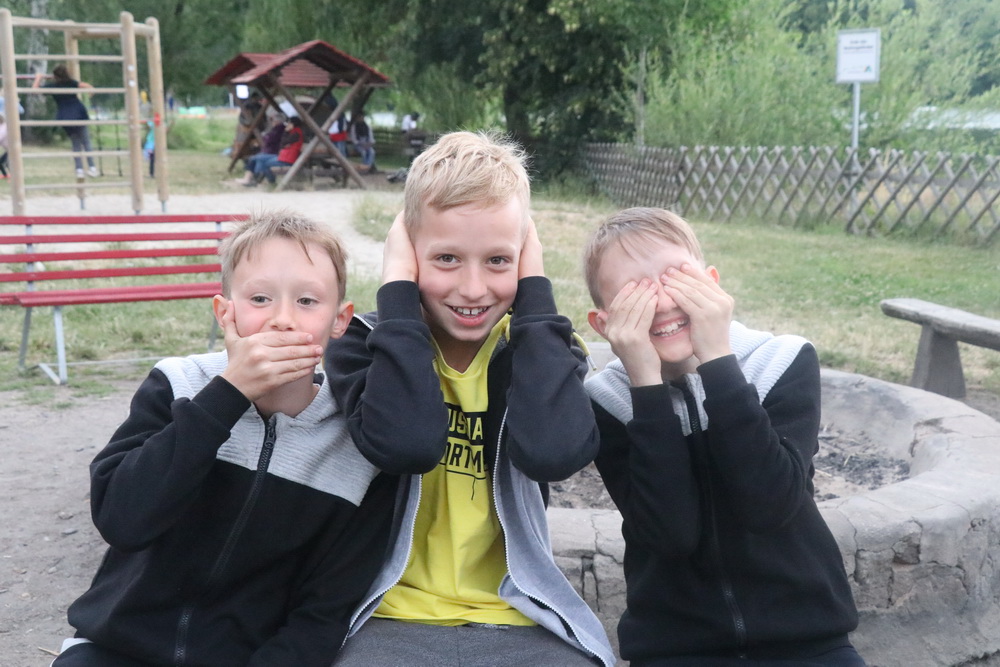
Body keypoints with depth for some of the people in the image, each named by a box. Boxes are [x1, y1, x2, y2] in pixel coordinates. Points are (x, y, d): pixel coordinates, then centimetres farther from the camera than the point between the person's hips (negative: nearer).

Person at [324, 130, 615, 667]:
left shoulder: (540, 347, 1)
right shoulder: (365, 343, -2)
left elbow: (554, 452, -21)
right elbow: (406, 444, -24)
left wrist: (533, 288, -14)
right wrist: (397, 284, -16)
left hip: (520, 622, 2)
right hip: (397, 617, -1)